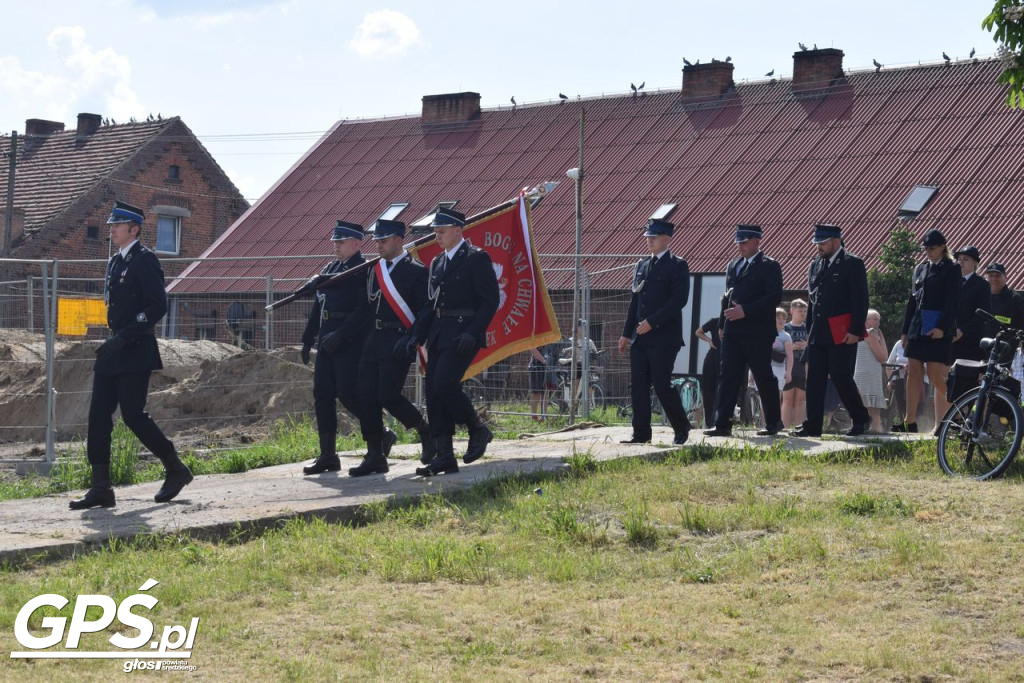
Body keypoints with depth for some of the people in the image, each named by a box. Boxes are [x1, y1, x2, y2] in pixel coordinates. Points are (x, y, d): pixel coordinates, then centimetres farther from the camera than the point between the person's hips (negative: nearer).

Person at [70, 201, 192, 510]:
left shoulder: (145, 260, -9)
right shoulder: (115, 262, 17)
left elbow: (158, 306, -18)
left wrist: (123, 337, -22)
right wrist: (113, 340, 17)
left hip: (135, 353, -9)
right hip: (113, 354, 9)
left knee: (133, 415, -8)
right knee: (98, 415, 1)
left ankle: (176, 470, 10)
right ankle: (101, 488, 1)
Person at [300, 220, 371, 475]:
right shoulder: (329, 269, 18)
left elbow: (365, 309, -17)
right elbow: (317, 307, 21)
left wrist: (341, 335, -22)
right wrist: (308, 339, 17)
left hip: (351, 342, -8)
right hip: (327, 342, 8)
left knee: (348, 394, -11)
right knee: (322, 395, 4)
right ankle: (327, 456, 8)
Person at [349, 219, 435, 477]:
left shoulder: (416, 271, -4)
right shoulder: (375, 270, 16)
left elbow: (427, 311, -9)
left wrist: (412, 339, -19)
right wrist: (366, 338, 11)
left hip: (398, 343, -7)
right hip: (373, 340, 7)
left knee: (388, 395, -13)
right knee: (366, 396, -1)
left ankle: (425, 431, 13)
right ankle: (375, 456, 5)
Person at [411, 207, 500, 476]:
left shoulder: (477, 258, -5)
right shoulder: (437, 262, 18)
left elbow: (490, 300, -10)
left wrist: (473, 333, -19)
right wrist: (418, 335, 9)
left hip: (463, 334, -8)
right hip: (439, 333, 8)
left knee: (444, 384, -20)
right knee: (433, 392, 1)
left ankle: (478, 430, 3)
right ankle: (444, 457, 5)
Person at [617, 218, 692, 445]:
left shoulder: (677, 266, -4)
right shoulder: (641, 265, 17)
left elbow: (679, 299, -13)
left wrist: (652, 322, -18)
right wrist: (626, 333, 12)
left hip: (664, 337, -7)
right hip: (640, 337, 7)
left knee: (662, 385, -8)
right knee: (638, 386, 3)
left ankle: (681, 429, 9)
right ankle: (641, 433, 7)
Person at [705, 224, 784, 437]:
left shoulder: (769, 266, -4)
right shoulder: (733, 265, 18)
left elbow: (775, 297, -14)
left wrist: (745, 311, -19)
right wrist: (722, 324, 9)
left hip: (757, 332, -6)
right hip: (732, 331, 6)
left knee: (764, 378, 1)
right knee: (727, 377, 0)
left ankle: (773, 423, 13)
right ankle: (723, 424, -1)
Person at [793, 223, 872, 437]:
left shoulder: (852, 263, -3)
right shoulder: (815, 265, 18)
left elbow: (860, 300, -8)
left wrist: (855, 331, -15)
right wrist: (809, 329, 15)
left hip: (842, 334, -7)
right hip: (818, 335, 7)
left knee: (841, 377, -7)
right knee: (814, 379, 3)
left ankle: (861, 419, 10)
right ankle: (812, 425, 5)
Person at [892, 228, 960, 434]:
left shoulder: (951, 270, -2)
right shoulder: (920, 268, 17)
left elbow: (952, 301, -9)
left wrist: (942, 328, -17)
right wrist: (905, 330, 14)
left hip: (938, 330, -6)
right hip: (917, 329, 6)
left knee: (936, 376, -7)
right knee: (913, 374, 4)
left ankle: (941, 424, 0)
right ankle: (909, 422, 7)